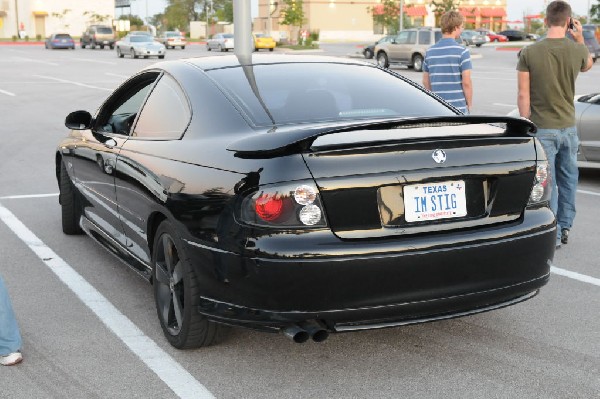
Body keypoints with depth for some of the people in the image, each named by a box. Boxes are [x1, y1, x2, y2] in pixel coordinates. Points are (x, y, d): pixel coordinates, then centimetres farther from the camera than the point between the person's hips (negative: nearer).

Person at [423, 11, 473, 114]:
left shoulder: (430, 51, 7)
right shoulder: (462, 51, -10)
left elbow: (426, 81, 11)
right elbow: (466, 82, -12)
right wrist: (469, 104, 0)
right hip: (458, 106, -5)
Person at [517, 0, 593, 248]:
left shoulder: (529, 53, -13)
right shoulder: (577, 50, -5)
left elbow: (523, 95, -11)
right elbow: (588, 65, 20)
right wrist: (580, 38, 15)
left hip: (542, 128, -3)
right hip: (568, 127, 3)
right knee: (568, 179, 18)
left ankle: (553, 235, 6)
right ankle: (565, 227, 28)